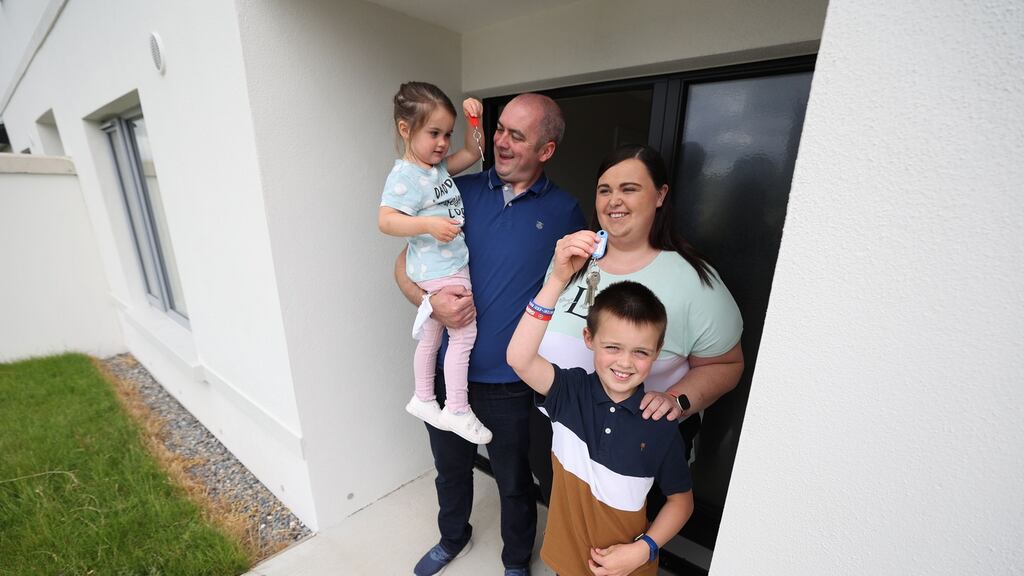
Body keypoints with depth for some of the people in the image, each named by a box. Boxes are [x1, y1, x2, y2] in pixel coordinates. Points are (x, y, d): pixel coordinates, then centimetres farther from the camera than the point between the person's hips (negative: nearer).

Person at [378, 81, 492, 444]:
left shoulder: (439, 166, 12)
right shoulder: (404, 176, -14)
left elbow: (472, 153, 21)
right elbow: (386, 221, -21)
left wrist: (473, 118, 9)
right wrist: (428, 224, -32)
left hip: (451, 265, 9)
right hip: (441, 271, -9)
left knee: (431, 337, 18)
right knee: (464, 333, -5)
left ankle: (423, 399, 36)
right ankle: (457, 411, 10)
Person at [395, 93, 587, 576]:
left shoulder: (564, 211, -6)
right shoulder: (461, 191, -3)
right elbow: (404, 265, 1)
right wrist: (431, 300, -19)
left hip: (509, 381, -2)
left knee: (514, 481, 20)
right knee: (451, 468, 26)